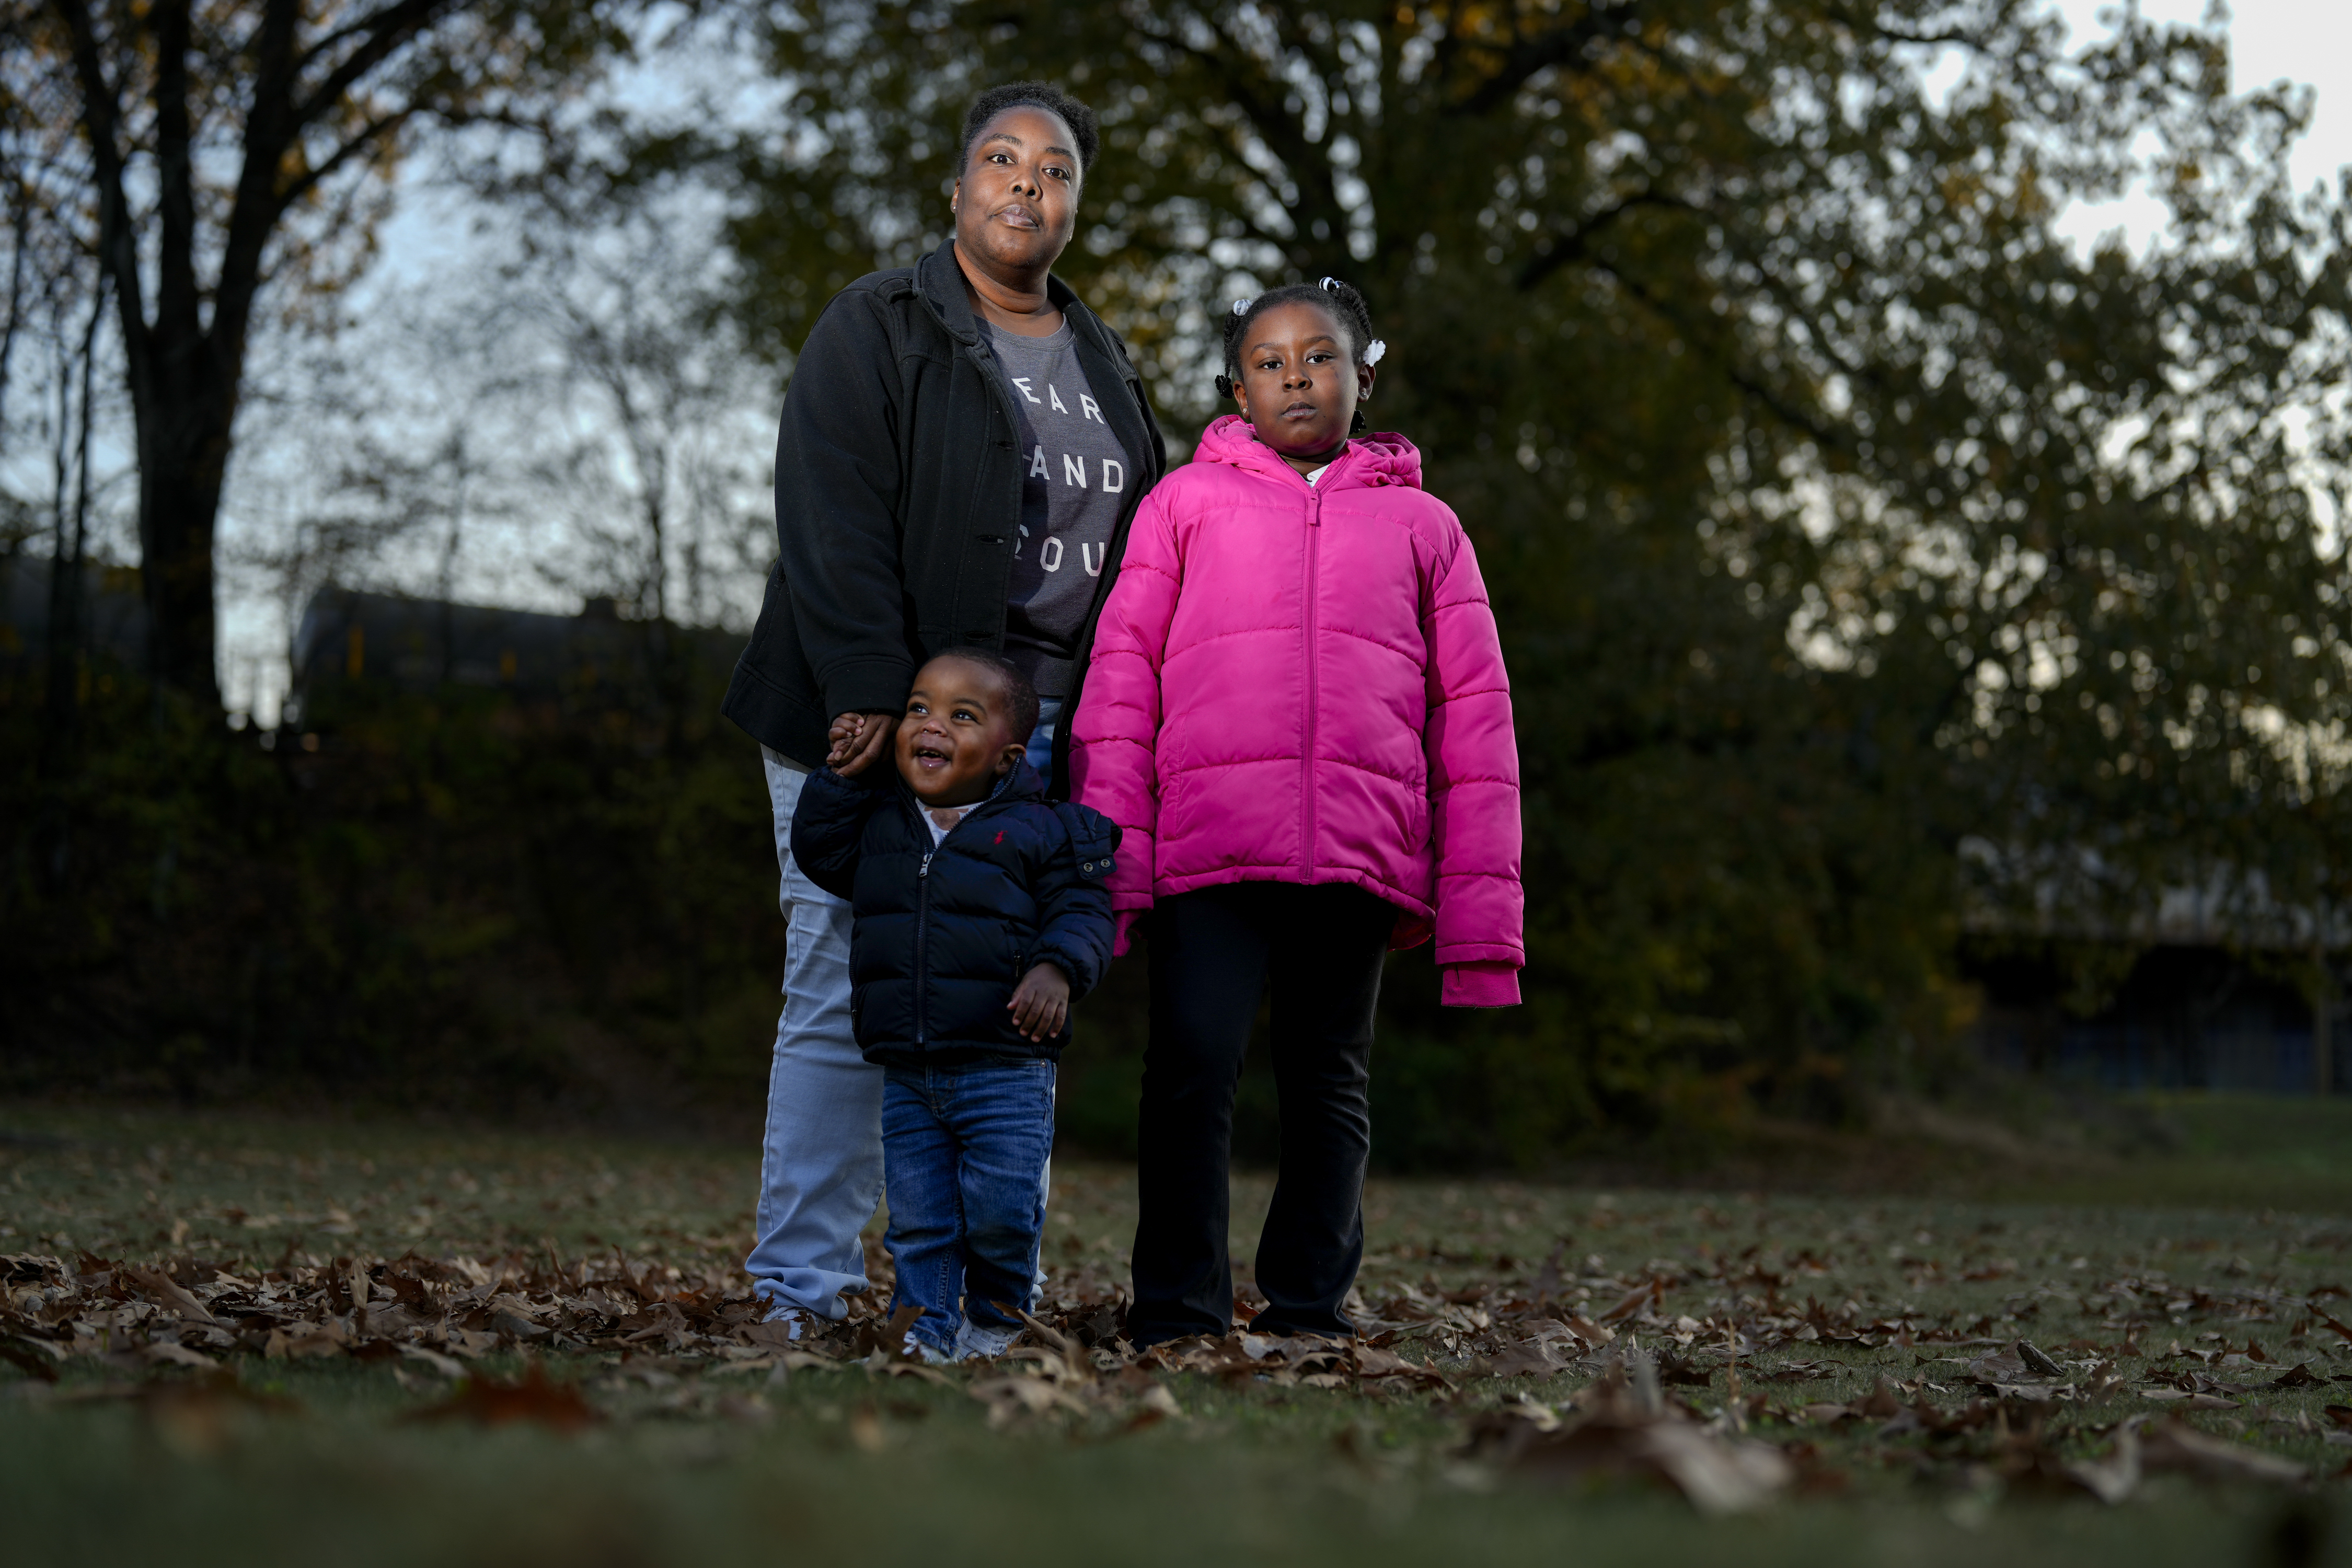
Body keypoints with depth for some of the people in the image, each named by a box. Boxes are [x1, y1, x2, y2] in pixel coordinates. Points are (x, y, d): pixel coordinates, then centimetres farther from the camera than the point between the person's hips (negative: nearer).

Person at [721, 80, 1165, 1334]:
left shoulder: (1102, 364, 19)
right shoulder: (877, 332, 0)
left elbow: (1132, 554, 22)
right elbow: (834, 528, -11)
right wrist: (870, 700, -22)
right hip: (881, 730, -5)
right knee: (847, 1006, -6)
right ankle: (802, 1292, 0)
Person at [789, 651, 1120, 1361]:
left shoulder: (1039, 829, -2)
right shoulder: (879, 823, 12)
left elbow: (1081, 910, -5)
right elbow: (818, 852, 18)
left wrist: (1057, 968, -24)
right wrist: (843, 776, 8)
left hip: (1005, 1069, -4)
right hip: (906, 1074, 4)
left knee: (1001, 1209, -5)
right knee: (917, 1218, 5)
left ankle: (995, 1320, 19)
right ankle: (926, 1335, 15)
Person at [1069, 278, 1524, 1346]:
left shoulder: (1422, 525, 16)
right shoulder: (1187, 503, 14)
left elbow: (1475, 718, 13)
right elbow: (1121, 678, 9)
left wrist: (1482, 912, 5)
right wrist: (1109, 852, -3)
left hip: (1362, 855, 2)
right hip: (1208, 846, -2)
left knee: (1330, 1083, 8)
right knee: (1193, 1061, -12)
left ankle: (1310, 1307, 17)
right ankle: (1177, 1311, -3)